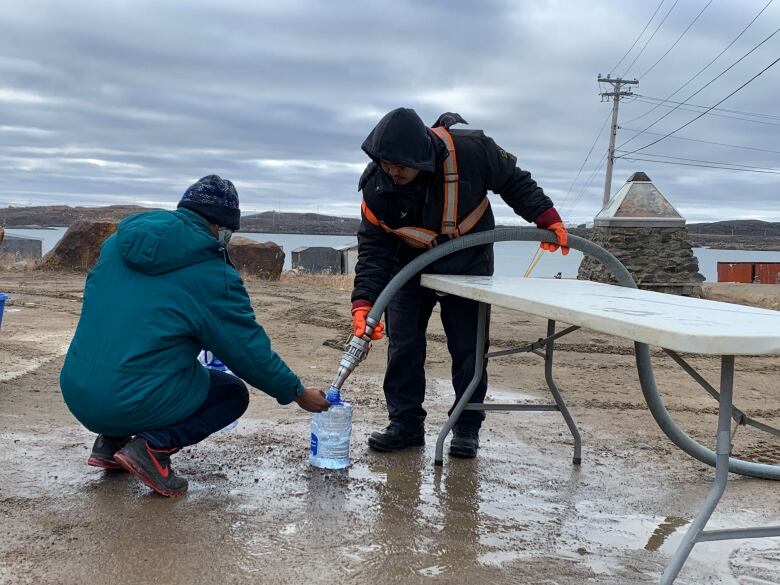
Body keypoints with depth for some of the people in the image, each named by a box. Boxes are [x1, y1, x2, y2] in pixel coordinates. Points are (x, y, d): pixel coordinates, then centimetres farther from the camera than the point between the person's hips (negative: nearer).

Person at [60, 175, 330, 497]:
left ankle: (111, 441, 17)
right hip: (133, 404, -6)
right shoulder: (214, 276, -10)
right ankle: (155, 446, -7)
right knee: (233, 393, 16)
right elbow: (251, 351, -3)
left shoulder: (118, 242, 7)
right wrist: (298, 393, 13)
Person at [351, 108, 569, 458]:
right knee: (403, 343, -1)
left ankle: (467, 427, 12)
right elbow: (372, 251, -20)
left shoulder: (468, 149, -27)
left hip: (468, 263, -1)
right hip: (411, 265, 2)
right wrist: (363, 303, -32)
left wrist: (546, 217, -12)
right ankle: (405, 423, 11)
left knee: (468, 345, 0)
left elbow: (513, 182, -9)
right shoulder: (376, 189, -22)